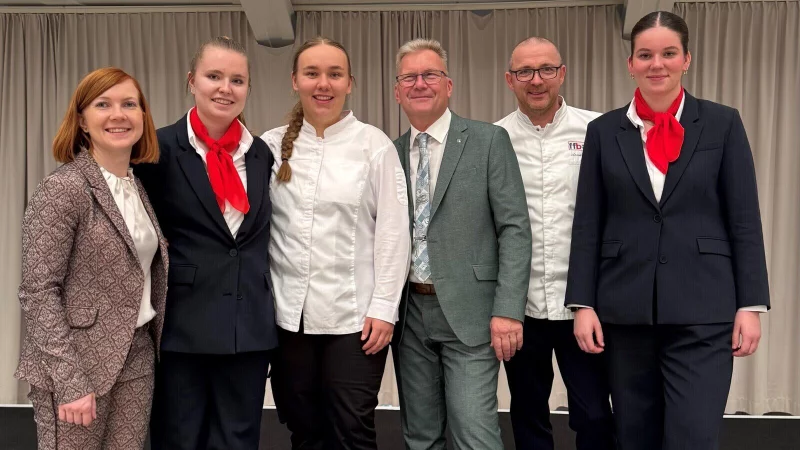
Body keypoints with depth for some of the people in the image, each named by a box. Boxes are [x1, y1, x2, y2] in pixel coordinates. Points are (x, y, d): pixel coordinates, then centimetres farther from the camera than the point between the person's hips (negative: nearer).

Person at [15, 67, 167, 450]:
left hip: (138, 356, 7)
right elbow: (38, 291, -17)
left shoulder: (139, 187, 8)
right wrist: (70, 381, -20)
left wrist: (157, 343, 9)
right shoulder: (63, 188, -14)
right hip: (79, 361, -6)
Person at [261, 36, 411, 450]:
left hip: (352, 314, -3)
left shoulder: (374, 144, -3)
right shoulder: (272, 145, 5)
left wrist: (384, 307, -8)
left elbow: (393, 231, -4)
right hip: (288, 314, 3)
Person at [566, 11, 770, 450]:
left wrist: (751, 304, -5)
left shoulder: (722, 123, 3)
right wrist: (582, 304, -2)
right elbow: (587, 225, 4)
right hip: (625, 310, 2)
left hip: (702, 310, -2)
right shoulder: (604, 131, 6)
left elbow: (744, 221, 1)